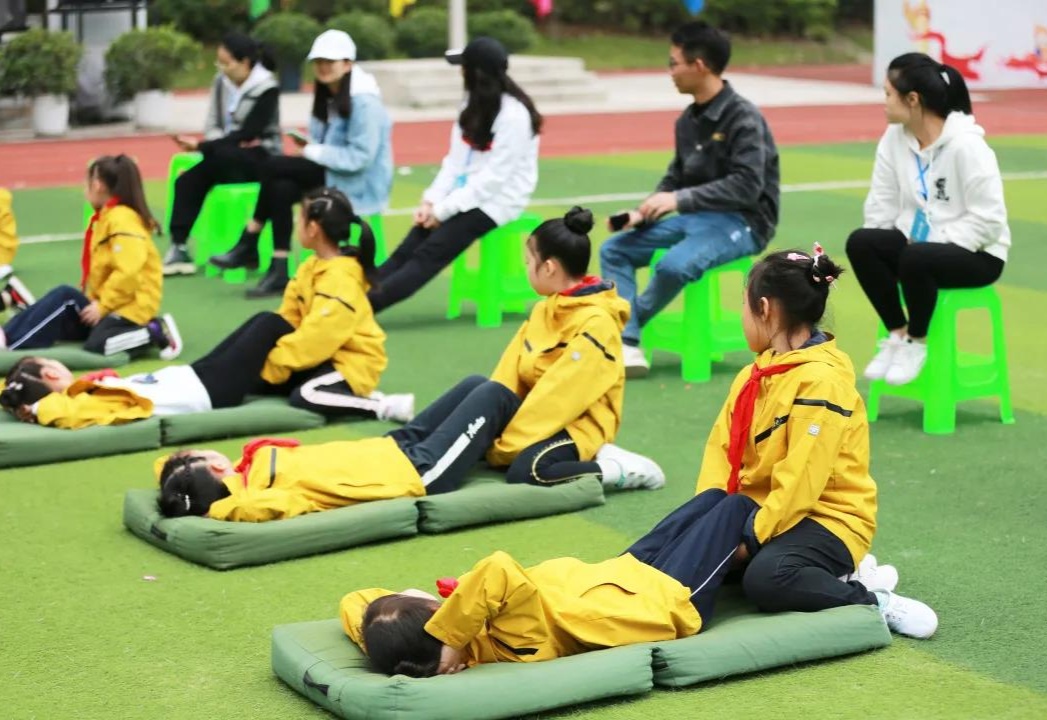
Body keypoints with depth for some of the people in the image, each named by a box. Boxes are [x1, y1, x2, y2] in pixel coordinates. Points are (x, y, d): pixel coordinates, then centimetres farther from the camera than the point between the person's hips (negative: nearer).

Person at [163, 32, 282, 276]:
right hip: (227, 156, 6)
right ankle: (179, 248, -19)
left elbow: (248, 133, -19)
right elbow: (212, 126, 7)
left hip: (260, 156, -5)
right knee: (186, 181, -20)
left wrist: (201, 146, -23)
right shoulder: (221, 82, 4)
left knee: (221, 154, -36)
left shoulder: (267, 88, -13)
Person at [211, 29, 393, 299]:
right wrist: (308, 146, -7)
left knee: (273, 167, -19)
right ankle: (279, 271, -18)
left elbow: (359, 157, -21)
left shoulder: (363, 100, -16)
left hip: (358, 183, -8)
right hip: (332, 174, 8)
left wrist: (311, 152, -20)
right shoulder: (328, 95, 12)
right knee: (281, 188, -20)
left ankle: (248, 247, -9)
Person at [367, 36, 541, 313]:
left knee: (431, 252, -22)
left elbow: (494, 177, -19)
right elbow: (455, 160, 9)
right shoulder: (475, 106, 11)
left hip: (496, 201, -8)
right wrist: (431, 200, -5)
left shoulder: (514, 115, -16)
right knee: (409, 248, -12)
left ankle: (368, 304, -34)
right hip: (466, 195, 8)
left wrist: (444, 209, -17)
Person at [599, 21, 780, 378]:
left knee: (674, 265, -33)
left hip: (743, 222, -8)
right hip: (695, 217, 8)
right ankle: (627, 346, -17)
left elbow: (747, 185, -24)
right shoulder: (688, 120, 7)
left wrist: (679, 200, -26)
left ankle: (631, 322, -2)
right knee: (614, 249, -3)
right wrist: (644, 212, -3)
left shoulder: (743, 117, -16)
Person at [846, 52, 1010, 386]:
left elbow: (988, 220, -20)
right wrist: (881, 248, -11)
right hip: (920, 243, 6)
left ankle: (916, 343, -8)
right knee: (860, 243, -20)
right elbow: (881, 205, 3)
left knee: (915, 259, -36)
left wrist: (934, 243, -22)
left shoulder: (966, 146, -20)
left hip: (977, 254, -6)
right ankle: (897, 334, -4)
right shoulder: (894, 138, -1)